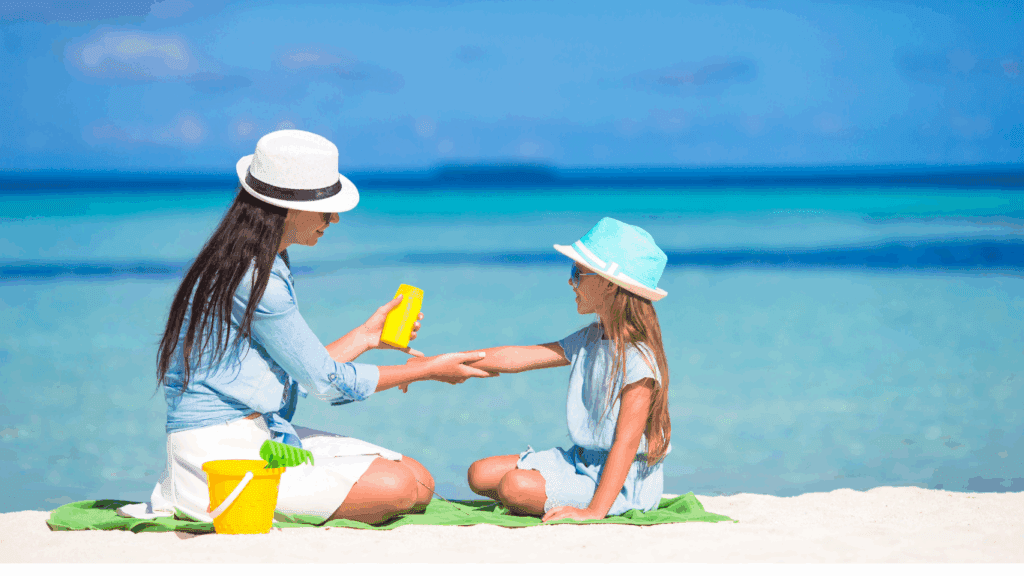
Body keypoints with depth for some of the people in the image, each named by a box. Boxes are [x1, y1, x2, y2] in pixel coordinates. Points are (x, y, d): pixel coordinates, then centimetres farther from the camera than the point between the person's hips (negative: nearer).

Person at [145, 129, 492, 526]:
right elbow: (325, 380, -10)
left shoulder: (270, 265, 15)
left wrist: (366, 336, 17)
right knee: (398, 490, -19)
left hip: (261, 433, 10)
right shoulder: (254, 280, -18)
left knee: (421, 481, 2)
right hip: (220, 454, -10)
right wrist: (429, 370, 0)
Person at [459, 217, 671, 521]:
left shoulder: (638, 360, -22)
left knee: (515, 486, -26)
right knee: (481, 474, 3)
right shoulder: (590, 340, 6)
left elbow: (626, 443, -26)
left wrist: (595, 511, -30)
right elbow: (517, 358, 8)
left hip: (621, 483, -9)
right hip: (581, 461, 9)